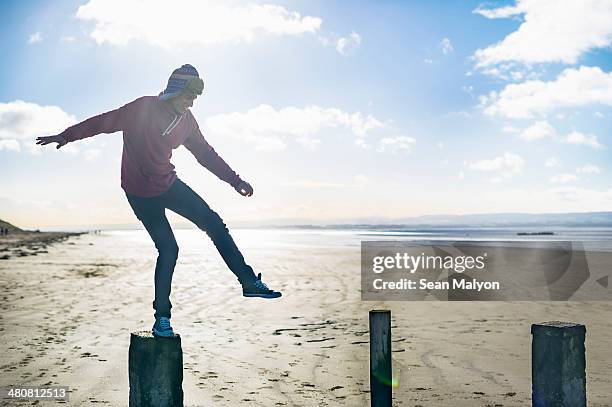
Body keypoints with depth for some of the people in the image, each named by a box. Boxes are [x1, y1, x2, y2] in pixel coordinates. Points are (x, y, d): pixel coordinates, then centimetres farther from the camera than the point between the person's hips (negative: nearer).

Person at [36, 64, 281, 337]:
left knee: (214, 224, -3)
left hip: (168, 184, 6)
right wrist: (66, 136, -15)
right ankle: (161, 318, 3)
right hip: (140, 192, -6)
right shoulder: (143, 109, -16)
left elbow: (206, 154, 9)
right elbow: (105, 121, -13)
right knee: (168, 249, -9)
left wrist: (236, 181, 9)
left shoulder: (186, 120, 1)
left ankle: (249, 282, 5)